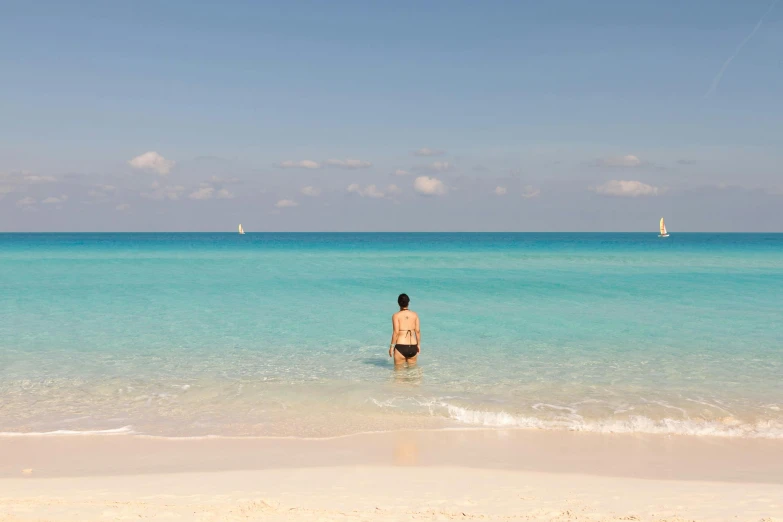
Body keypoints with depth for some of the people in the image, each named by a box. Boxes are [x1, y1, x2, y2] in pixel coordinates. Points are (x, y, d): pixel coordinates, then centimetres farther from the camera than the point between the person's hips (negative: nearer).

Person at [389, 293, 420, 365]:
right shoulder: (415, 315, 5)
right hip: (413, 347, 4)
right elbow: (418, 331, 4)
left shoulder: (396, 316, -5)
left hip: (401, 346, -3)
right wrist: (419, 344, 14)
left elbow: (396, 332, -10)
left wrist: (392, 346, -4)